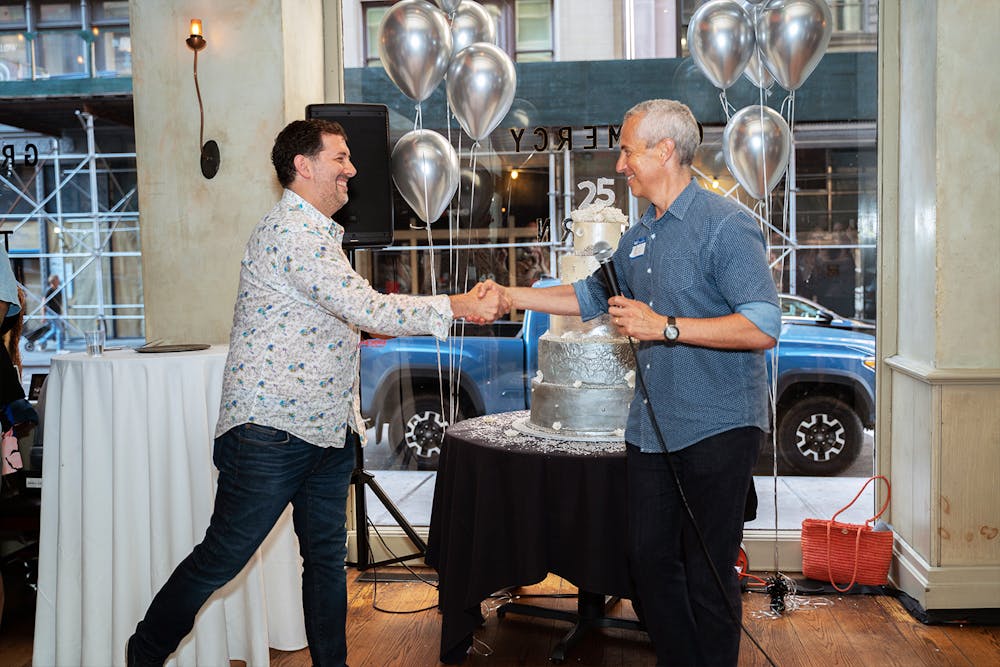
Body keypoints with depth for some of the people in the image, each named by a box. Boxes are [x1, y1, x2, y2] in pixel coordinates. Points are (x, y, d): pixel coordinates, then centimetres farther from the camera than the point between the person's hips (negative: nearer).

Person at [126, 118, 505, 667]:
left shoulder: (317, 231, 19)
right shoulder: (291, 231, -16)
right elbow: (366, 308, -23)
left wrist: (359, 326, 12)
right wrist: (456, 307, -20)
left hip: (326, 433, 10)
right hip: (271, 432, -10)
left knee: (327, 558, 13)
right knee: (220, 560, 2)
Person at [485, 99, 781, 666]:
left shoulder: (725, 225, -12)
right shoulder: (639, 237, 14)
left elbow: (764, 328, -20)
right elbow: (592, 296, 28)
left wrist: (666, 327, -20)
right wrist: (512, 296, 22)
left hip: (717, 428, -8)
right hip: (652, 428, 8)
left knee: (708, 573, 2)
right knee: (650, 562, 13)